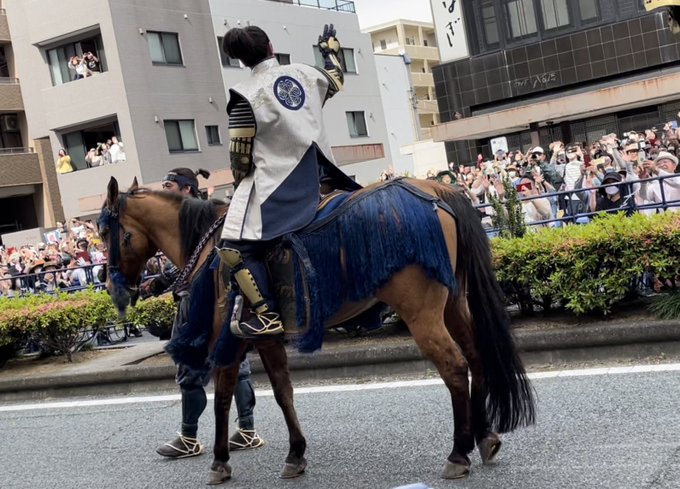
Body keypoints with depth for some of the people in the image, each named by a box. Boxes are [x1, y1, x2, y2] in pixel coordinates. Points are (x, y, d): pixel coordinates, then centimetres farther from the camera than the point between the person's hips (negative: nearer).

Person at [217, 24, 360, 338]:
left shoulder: (245, 95, -10)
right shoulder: (305, 73, 6)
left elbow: (240, 155, -6)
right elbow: (335, 81, 30)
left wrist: (240, 184, 13)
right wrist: (330, 48, 48)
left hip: (277, 183, -6)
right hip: (320, 175, 7)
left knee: (236, 248, -7)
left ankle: (268, 316, -18)